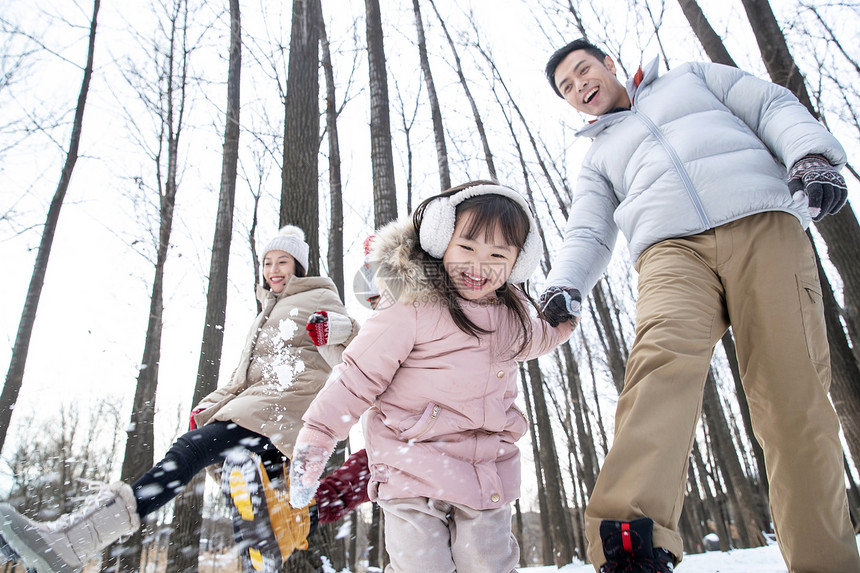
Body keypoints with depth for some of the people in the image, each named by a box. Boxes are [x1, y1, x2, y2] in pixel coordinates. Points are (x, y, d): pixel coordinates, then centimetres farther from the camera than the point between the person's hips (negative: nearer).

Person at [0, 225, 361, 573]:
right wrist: (209, 407, 20)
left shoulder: (320, 299, 11)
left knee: (193, 448, -27)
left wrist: (336, 334, -26)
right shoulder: (266, 313, 36)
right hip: (253, 401, 9)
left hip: (287, 400, -9)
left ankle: (75, 537, -39)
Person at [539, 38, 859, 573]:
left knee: (793, 391, -12)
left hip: (762, 223, 0)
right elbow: (588, 236, 19)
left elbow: (774, 106, 19)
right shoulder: (598, 158, 32)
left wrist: (811, 153, -3)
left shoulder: (692, 78, 31)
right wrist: (565, 287, -2)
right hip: (672, 249, 0)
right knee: (665, 352, -31)